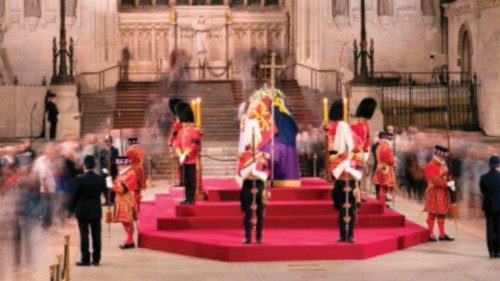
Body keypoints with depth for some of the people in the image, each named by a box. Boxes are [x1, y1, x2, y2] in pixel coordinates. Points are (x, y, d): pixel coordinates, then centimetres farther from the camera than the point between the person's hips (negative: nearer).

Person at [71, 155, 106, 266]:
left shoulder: (80, 179, -14)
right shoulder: (100, 179, -3)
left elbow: (75, 195, -8)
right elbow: (103, 192, 6)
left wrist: (73, 208, 6)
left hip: (83, 211, -3)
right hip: (96, 211, 4)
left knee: (84, 235, 1)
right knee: (96, 235, 9)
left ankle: (85, 259, 0)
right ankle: (96, 259, 12)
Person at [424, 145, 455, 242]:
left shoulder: (443, 165, 12)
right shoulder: (431, 166, -14)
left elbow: (446, 177, 16)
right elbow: (435, 180, -21)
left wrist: (450, 184, -4)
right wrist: (447, 184, -24)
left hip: (443, 192, 8)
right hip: (434, 193, -8)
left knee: (442, 214, 11)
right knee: (432, 214, -2)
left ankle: (442, 234, 15)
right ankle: (431, 234, 4)